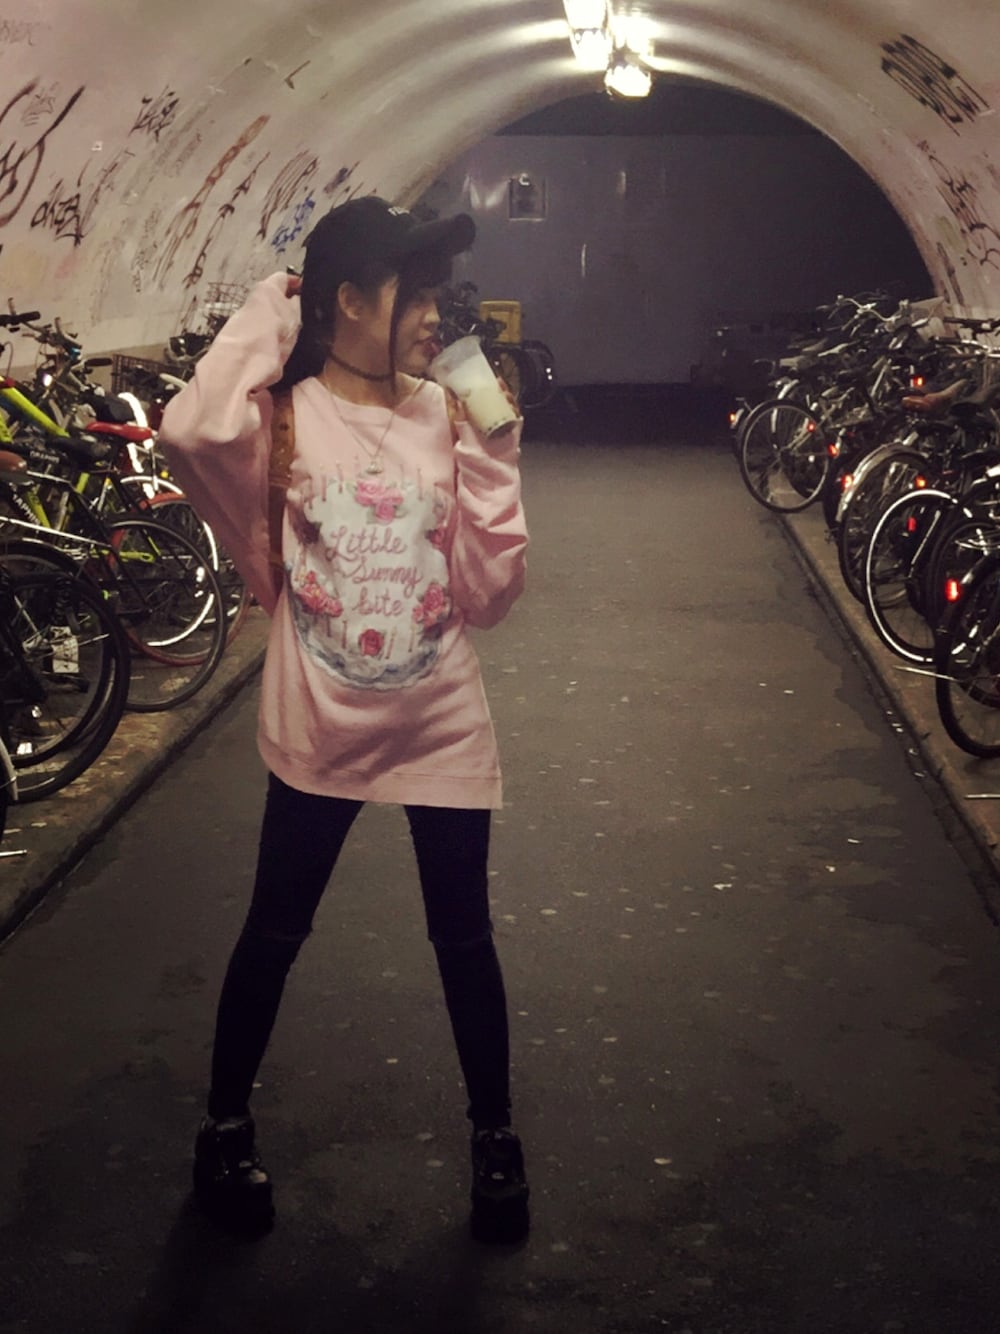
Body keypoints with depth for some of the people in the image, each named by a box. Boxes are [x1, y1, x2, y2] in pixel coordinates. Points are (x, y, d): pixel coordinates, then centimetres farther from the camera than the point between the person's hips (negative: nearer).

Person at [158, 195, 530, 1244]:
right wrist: (265, 316, -20)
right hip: (319, 729, -2)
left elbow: (489, 591, -5)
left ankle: (494, 1134, 33)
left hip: (440, 727, 2)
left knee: (464, 939, 13)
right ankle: (226, 1124, 35)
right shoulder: (284, 415, -9)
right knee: (273, 932, 14)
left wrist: (489, 451, -11)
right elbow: (193, 430, -35)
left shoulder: (447, 418, -1)